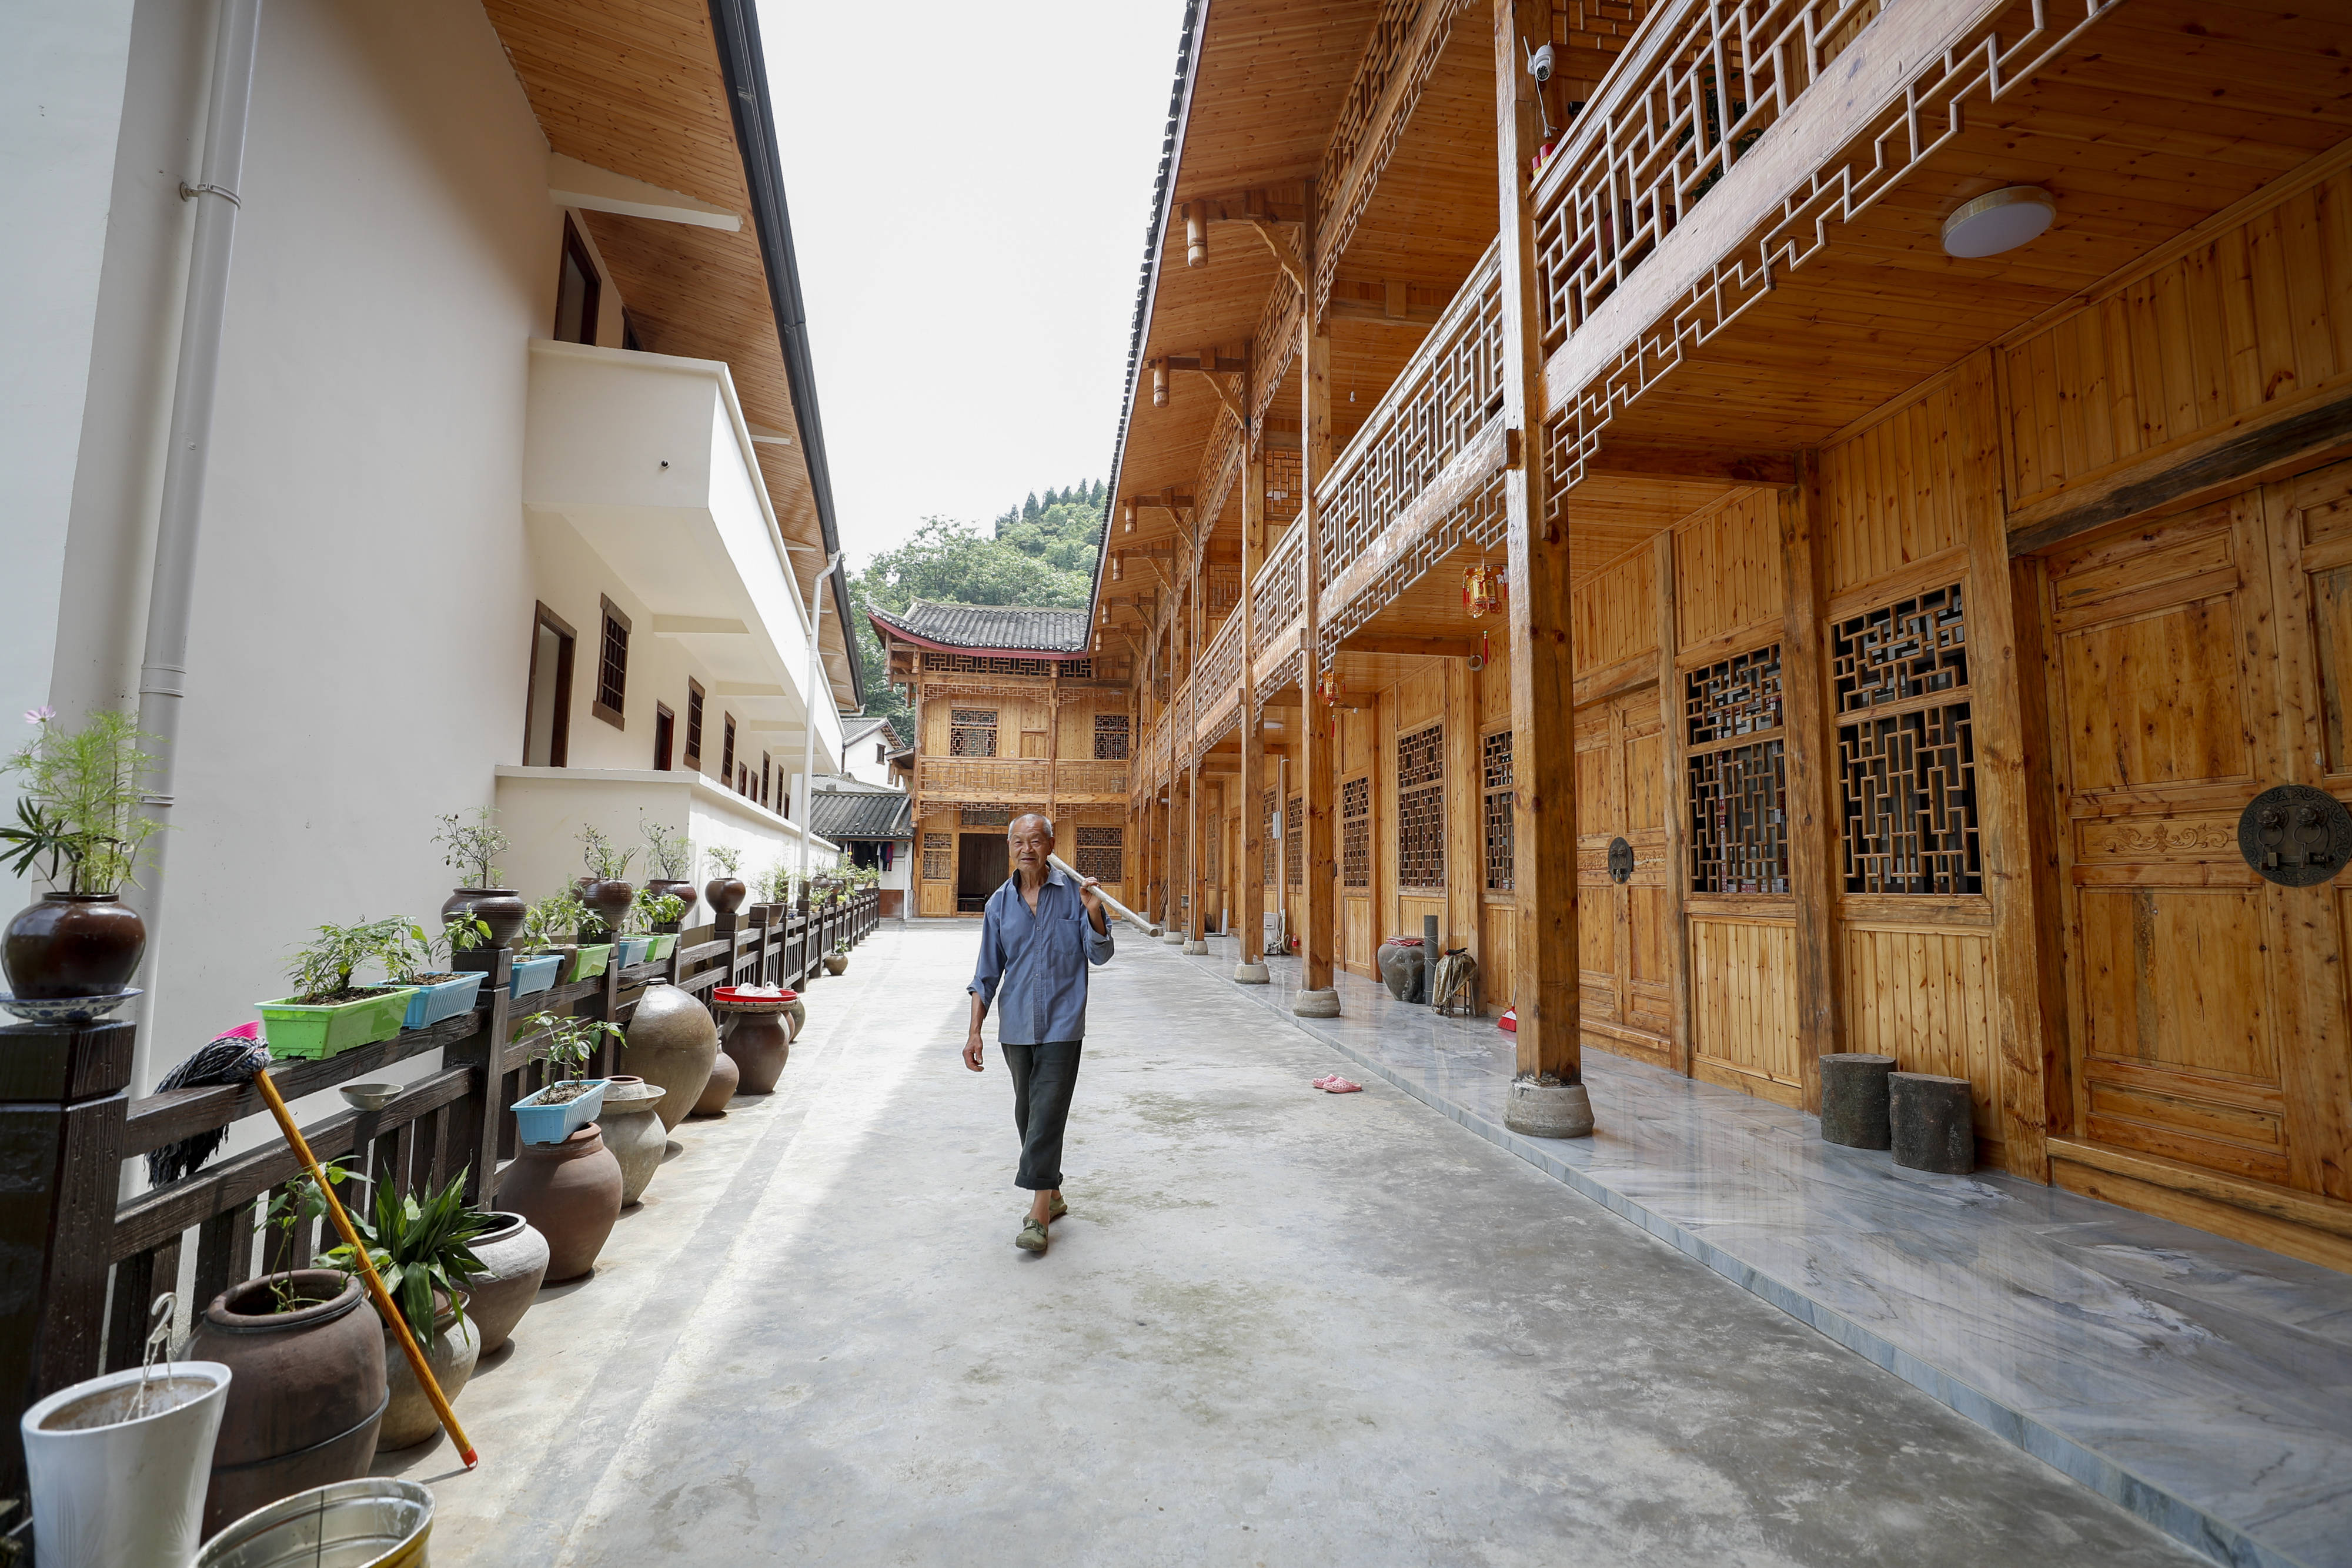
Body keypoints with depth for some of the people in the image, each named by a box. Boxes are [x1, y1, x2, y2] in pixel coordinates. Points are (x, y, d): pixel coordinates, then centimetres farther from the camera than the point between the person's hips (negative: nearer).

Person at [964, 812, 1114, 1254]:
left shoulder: (1074, 893, -4)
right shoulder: (1000, 903, 5)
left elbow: (1099, 955, -7)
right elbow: (987, 973, 8)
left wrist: (1094, 911, -25)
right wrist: (974, 1032, 4)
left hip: (1061, 1024, -4)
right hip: (1016, 1026, 4)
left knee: (1047, 1114, -8)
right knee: (1027, 1114, 13)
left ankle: (1039, 1214, -1)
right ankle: (1053, 1196, 30)